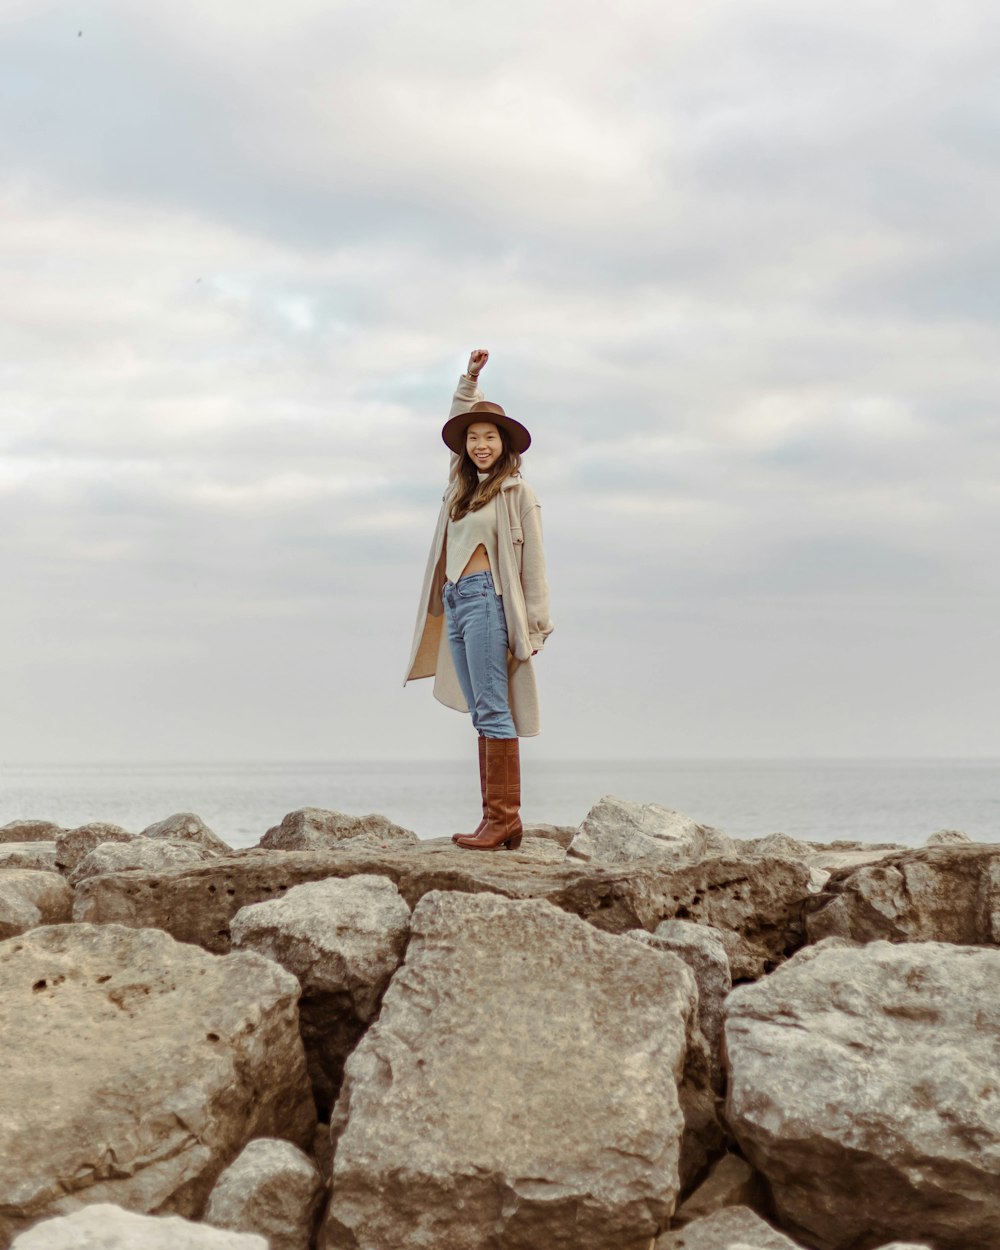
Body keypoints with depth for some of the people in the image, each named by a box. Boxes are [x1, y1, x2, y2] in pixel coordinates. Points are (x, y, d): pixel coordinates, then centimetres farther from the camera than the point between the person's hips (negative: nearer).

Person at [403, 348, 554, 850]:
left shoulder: (517, 491, -1)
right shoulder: (463, 485, 18)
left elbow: (533, 561, -4)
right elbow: (457, 422, 34)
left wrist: (534, 623, -9)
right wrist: (470, 377, 28)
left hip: (486, 598, -7)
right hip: (453, 602, 7)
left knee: (492, 710, -12)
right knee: (482, 714, 3)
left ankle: (503, 817, -14)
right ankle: (499, 821, 2)